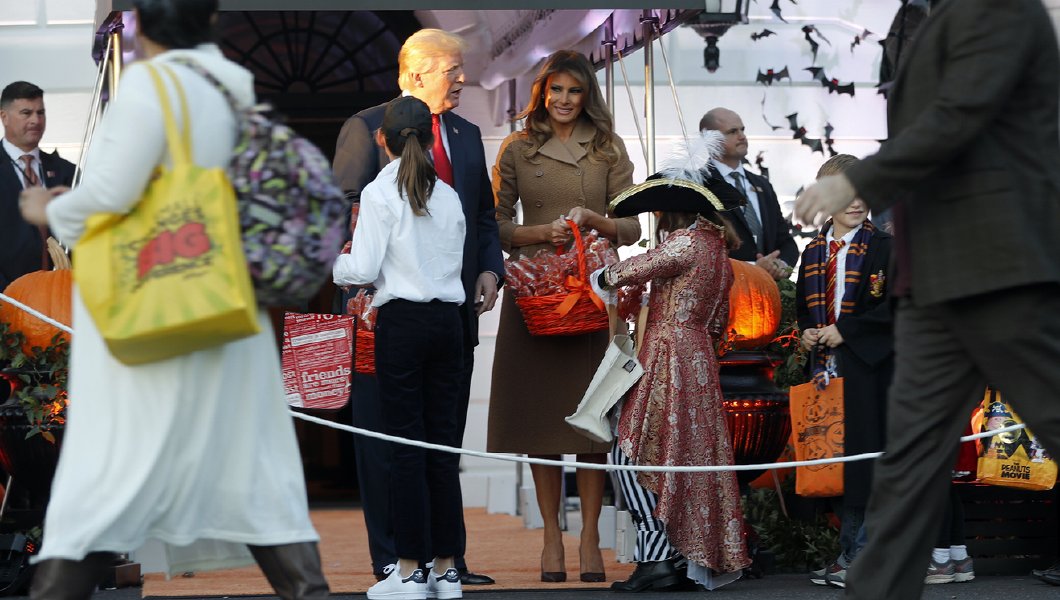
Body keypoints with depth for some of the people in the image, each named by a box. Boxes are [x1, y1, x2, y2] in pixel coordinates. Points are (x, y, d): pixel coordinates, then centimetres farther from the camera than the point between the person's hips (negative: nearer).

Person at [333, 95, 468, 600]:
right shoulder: (448, 196, 9)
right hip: (448, 318, 5)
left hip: (402, 321, -4)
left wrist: (332, 262, 8)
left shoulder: (380, 193, -7)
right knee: (444, 440, 7)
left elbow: (364, 269, -11)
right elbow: (455, 261, 12)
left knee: (407, 442, -2)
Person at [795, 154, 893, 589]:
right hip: (825, 365, 6)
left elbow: (893, 306, -11)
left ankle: (854, 553, -4)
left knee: (862, 453, -8)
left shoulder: (882, 248, -2)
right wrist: (805, 332, 4)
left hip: (867, 367, -5)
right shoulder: (813, 252, 14)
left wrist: (845, 329, -15)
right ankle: (849, 549, 14)